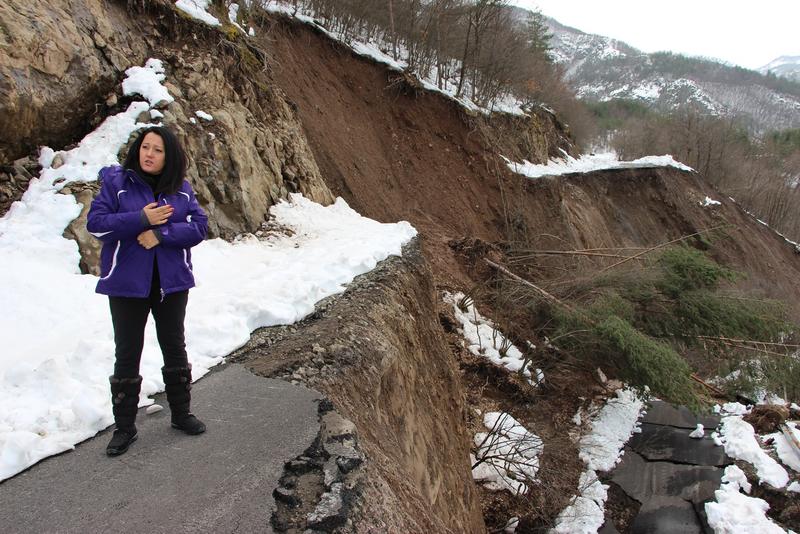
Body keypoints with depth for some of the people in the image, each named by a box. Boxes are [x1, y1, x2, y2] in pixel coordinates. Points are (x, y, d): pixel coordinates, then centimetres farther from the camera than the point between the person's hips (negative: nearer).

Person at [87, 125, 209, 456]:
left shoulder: (181, 188, 2)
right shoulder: (116, 182, -5)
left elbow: (199, 226, -7)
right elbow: (95, 223, -12)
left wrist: (161, 233, -20)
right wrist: (141, 220, -21)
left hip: (172, 282, 3)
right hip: (127, 283, -2)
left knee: (174, 348, 15)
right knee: (127, 353, 6)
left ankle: (181, 413, 32)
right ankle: (124, 427, 20)